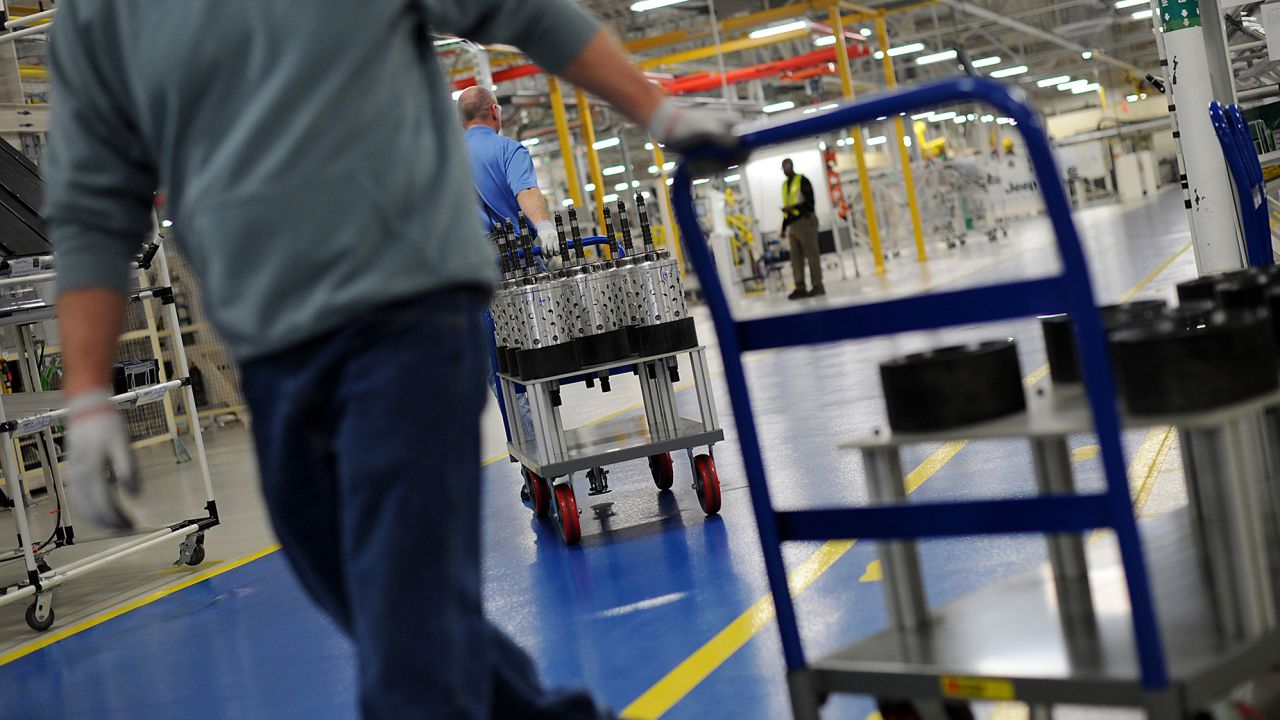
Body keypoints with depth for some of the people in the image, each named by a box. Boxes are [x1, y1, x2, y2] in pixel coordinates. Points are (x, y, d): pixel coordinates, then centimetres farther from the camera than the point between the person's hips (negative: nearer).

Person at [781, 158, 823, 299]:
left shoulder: (802, 180, -3)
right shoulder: (785, 185, 19)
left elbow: (809, 202, -10)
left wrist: (793, 207, -22)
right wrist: (784, 227, 20)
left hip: (805, 221, -7)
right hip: (792, 225, 7)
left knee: (812, 254, -6)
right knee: (796, 257, 4)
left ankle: (818, 286, -5)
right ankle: (800, 288, 4)